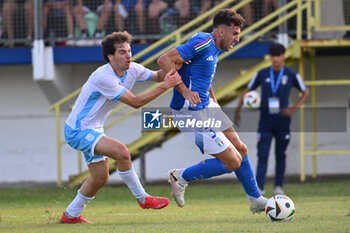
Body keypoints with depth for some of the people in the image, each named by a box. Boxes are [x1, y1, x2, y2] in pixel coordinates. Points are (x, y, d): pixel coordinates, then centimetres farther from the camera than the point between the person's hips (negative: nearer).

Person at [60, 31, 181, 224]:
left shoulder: (132, 70, -3)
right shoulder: (103, 77, -28)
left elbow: (157, 75, 14)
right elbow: (135, 102, -26)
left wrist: (171, 69, -9)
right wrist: (165, 86, -27)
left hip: (93, 130, 10)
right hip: (78, 130, -10)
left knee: (100, 177, 12)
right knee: (121, 152, -27)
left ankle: (70, 215, 28)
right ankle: (142, 199, -13)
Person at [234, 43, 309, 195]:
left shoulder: (291, 75, 1)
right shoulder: (262, 74, 4)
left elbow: (305, 92, 11)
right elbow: (248, 90, 14)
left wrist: (294, 109, -3)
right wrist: (238, 109, 5)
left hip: (282, 123, 0)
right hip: (265, 124, 0)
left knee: (280, 155, 7)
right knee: (262, 155, -9)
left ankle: (278, 187, 16)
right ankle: (259, 187, -13)